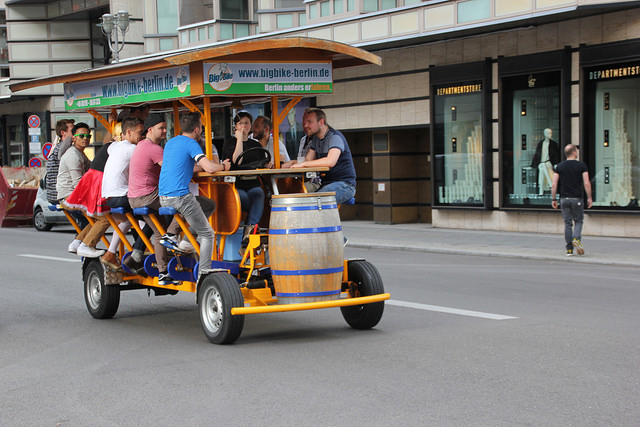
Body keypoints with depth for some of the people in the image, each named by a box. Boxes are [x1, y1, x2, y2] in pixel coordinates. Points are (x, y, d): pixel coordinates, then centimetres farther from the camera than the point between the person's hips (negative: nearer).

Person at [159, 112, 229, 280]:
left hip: (163, 197, 8)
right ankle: (203, 274, -6)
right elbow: (209, 168, -20)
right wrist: (223, 166, 3)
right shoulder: (191, 144, -9)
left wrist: (215, 165, 27)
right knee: (207, 234, 2)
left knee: (210, 205, 25)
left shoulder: (171, 142, 17)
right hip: (180, 196, -8)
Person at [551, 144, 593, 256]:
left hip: (564, 199, 2)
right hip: (577, 198, -2)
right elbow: (586, 183, -8)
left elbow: (554, 184, 0)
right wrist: (589, 198, 0)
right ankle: (577, 239, -14)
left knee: (567, 223, 7)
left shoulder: (560, 166, 5)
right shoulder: (581, 165, -3)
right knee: (578, 221, 12)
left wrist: (553, 199, 6)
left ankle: (569, 249, 5)